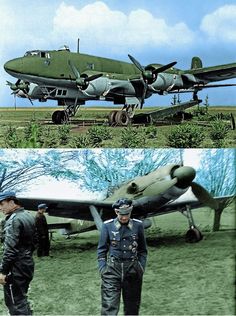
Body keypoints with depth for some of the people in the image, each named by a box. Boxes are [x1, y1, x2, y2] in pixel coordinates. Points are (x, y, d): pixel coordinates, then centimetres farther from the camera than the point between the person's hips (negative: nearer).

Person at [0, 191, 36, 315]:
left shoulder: (13, 220, -19)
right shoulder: (29, 216, 10)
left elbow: (10, 249, -24)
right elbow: (33, 242, 18)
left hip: (16, 269, -9)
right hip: (28, 265, 9)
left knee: (15, 303, -2)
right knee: (22, 298, 20)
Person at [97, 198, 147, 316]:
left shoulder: (138, 225, 1)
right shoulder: (107, 226, -2)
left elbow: (142, 250, 10)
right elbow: (102, 249, 4)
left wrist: (141, 266, 1)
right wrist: (102, 268, -4)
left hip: (132, 269, 2)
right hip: (112, 268, -2)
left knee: (132, 306, 11)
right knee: (109, 306, -8)